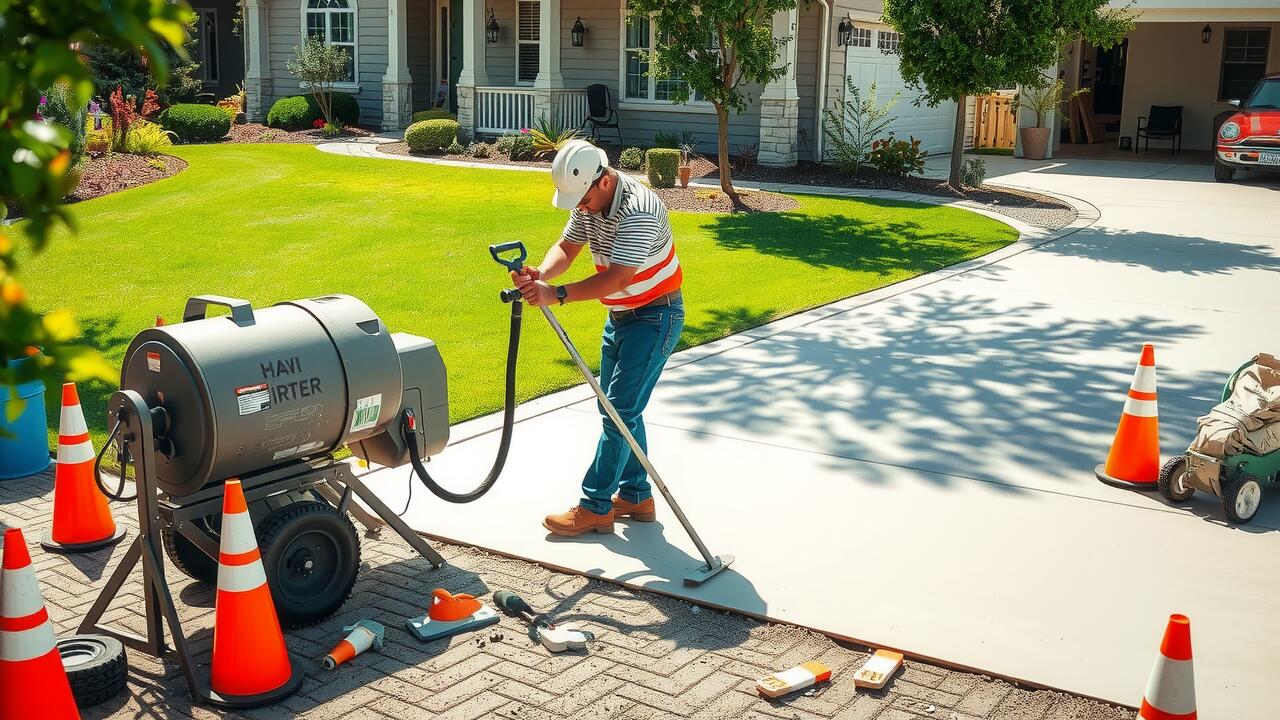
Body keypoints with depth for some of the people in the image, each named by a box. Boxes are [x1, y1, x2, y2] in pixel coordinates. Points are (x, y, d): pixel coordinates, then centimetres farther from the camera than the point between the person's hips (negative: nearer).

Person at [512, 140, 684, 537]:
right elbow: (567, 247, -2)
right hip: (619, 315, 9)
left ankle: (595, 507, -4)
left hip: (655, 316, -9)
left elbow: (618, 278, -36)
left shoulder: (639, 211, -29)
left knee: (620, 410, -10)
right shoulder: (587, 202, -2)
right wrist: (541, 274, -23)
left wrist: (557, 294, -41)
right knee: (616, 408, 12)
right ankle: (636, 496, 23)